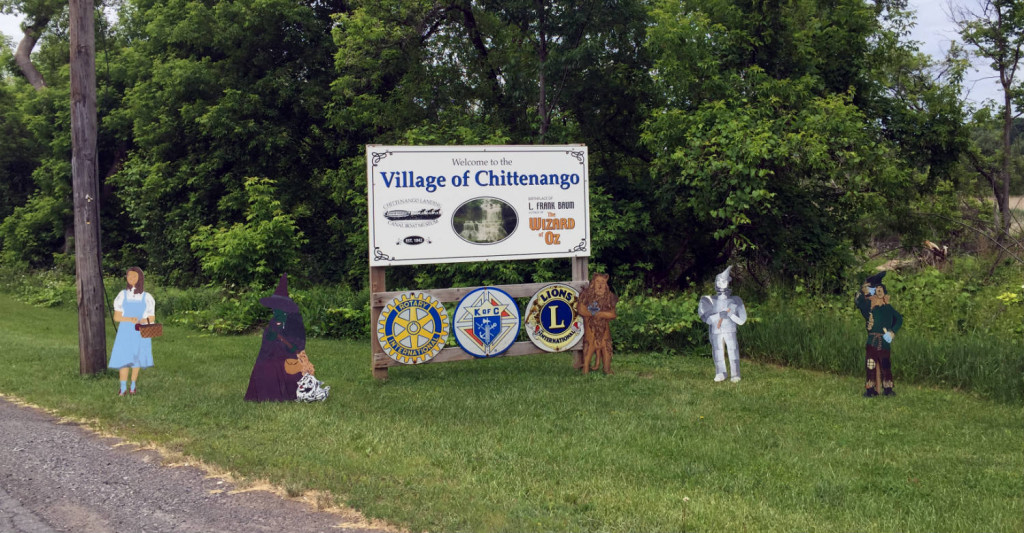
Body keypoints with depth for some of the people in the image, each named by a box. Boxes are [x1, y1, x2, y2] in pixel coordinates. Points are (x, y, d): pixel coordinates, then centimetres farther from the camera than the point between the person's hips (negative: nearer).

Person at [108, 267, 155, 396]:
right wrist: (130, 319, -18)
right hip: (125, 333, -1)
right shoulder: (122, 295, 2)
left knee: (137, 359, 5)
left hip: (140, 333, 1)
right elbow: (116, 317, 0)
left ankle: (133, 386, 19)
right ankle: (123, 388, -1)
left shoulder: (147, 297, 3)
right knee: (123, 360, -8)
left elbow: (152, 318, 4)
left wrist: (143, 321, -18)